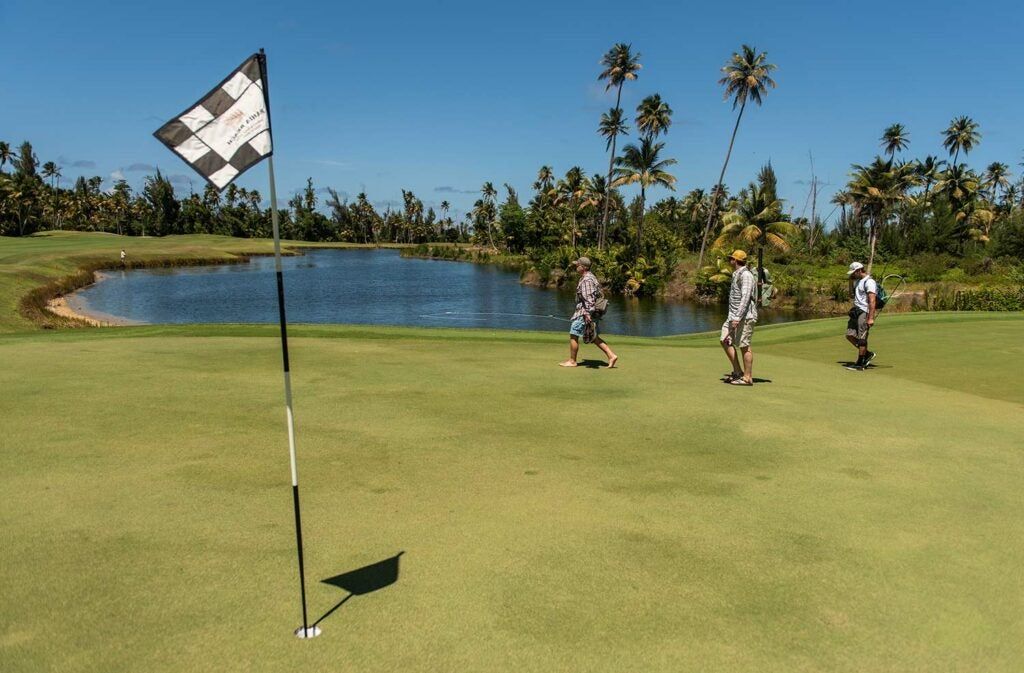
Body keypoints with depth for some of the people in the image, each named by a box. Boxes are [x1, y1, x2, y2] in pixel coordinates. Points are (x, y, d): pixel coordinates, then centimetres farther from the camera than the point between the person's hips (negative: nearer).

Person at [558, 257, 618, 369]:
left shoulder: (586, 280, -18)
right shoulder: (590, 277, 14)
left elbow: (588, 298, -26)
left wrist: (588, 313, -30)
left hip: (585, 312, -10)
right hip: (588, 311, 10)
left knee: (573, 335, 1)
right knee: (593, 337, 14)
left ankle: (572, 361, 10)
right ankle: (611, 355, 10)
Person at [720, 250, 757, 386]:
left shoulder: (746, 275, -14)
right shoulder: (737, 275, 17)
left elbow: (746, 298, -23)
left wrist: (738, 317, -28)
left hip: (744, 316, -10)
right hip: (734, 316, 10)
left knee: (744, 346, -5)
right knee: (726, 341, 8)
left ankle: (747, 377, 2)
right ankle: (738, 372, 14)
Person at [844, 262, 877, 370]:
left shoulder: (869, 282, -12)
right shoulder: (857, 281, 17)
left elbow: (872, 301, -20)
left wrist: (871, 318, -24)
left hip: (864, 312, -9)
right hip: (856, 311, 9)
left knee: (861, 338, -6)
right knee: (850, 335, 5)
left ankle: (860, 364, -1)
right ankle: (867, 354, 18)